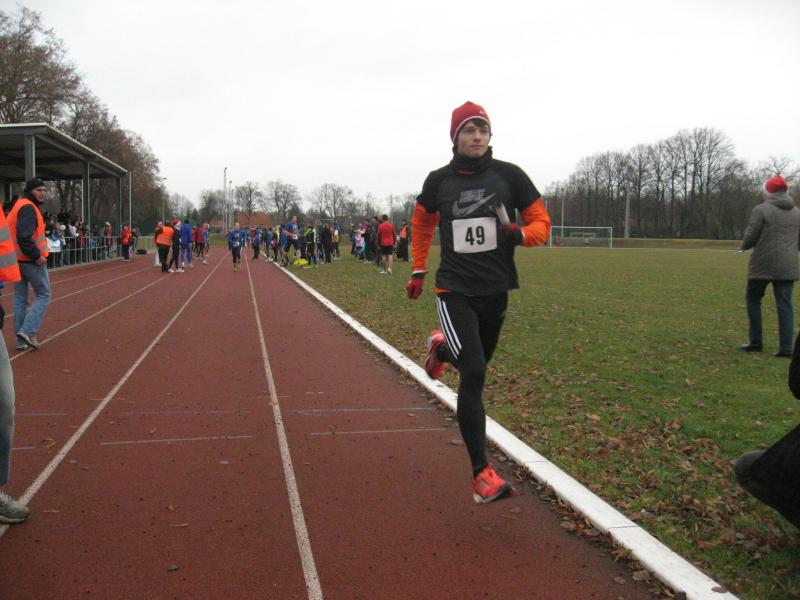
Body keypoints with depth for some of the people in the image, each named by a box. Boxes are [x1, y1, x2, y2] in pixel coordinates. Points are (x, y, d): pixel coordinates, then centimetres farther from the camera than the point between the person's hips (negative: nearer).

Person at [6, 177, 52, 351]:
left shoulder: (17, 205, 16)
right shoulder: (28, 207, -15)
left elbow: (18, 233, 18)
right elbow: (24, 236, -26)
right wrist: (36, 255, -21)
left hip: (17, 259, 9)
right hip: (31, 260, -9)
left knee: (20, 299, 10)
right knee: (43, 295, 1)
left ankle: (21, 340, 14)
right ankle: (28, 331, -9)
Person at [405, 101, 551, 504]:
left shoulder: (509, 175, 0)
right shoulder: (439, 181, 2)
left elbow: (541, 224, 3)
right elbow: (422, 223, 20)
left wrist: (519, 234, -19)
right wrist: (418, 271, 19)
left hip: (496, 290, 3)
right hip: (455, 289, -2)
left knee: (475, 365, 19)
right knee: (474, 373, -17)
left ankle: (442, 348, 56)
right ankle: (481, 474, -13)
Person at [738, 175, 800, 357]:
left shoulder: (761, 210, -8)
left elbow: (750, 237, -10)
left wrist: (744, 247, 11)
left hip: (763, 264, -4)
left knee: (753, 299, 13)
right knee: (785, 305, 5)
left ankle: (756, 341, 13)